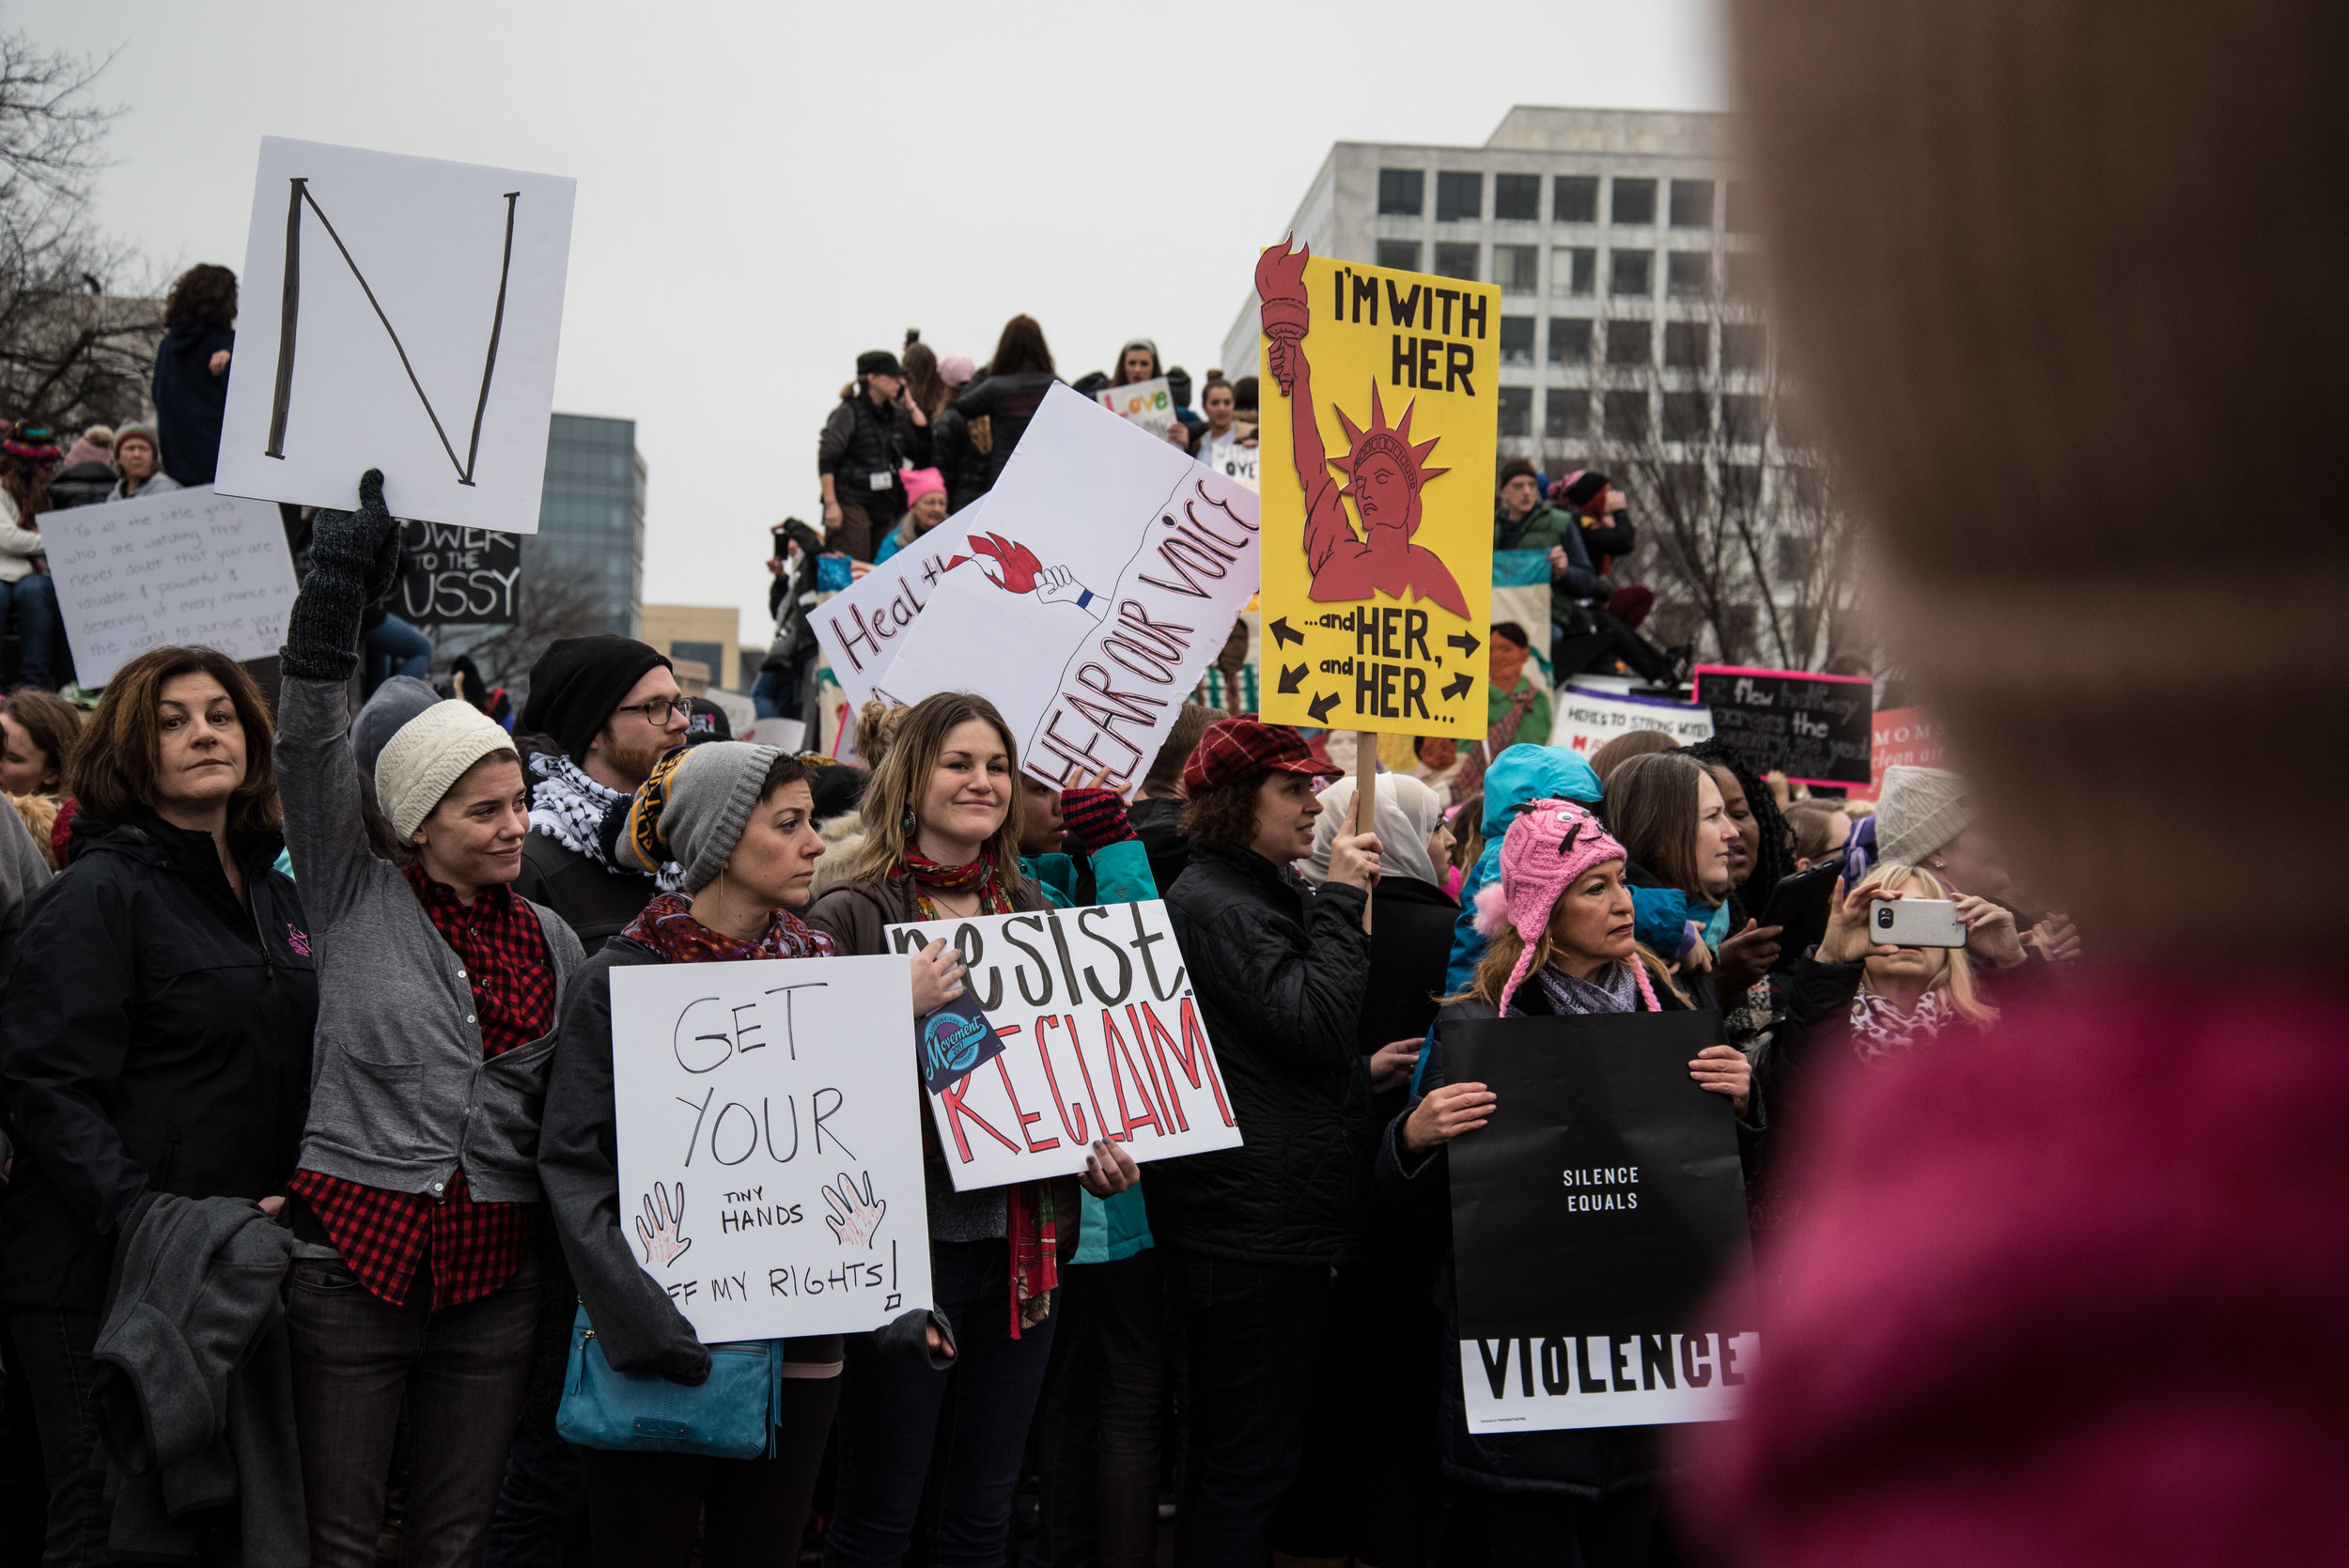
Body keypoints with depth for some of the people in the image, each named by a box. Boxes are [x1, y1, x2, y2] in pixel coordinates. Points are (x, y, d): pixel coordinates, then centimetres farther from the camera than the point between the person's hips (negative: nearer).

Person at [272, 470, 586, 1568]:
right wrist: (339, 572, -15)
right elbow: (310, 744, -8)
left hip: (495, 1271, 3)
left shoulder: (553, 940, 11)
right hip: (354, 1257, -3)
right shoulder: (358, 903, 1)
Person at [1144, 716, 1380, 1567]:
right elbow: (1312, 1021, -22)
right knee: (1250, 1463, -7)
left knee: (1239, 1455, 17)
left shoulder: (1273, 894, 19)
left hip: (1283, 1220, 11)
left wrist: (1361, 1072, 16)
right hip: (1249, 1223, -11)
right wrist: (1340, 900, -15)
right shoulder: (1212, 905, -13)